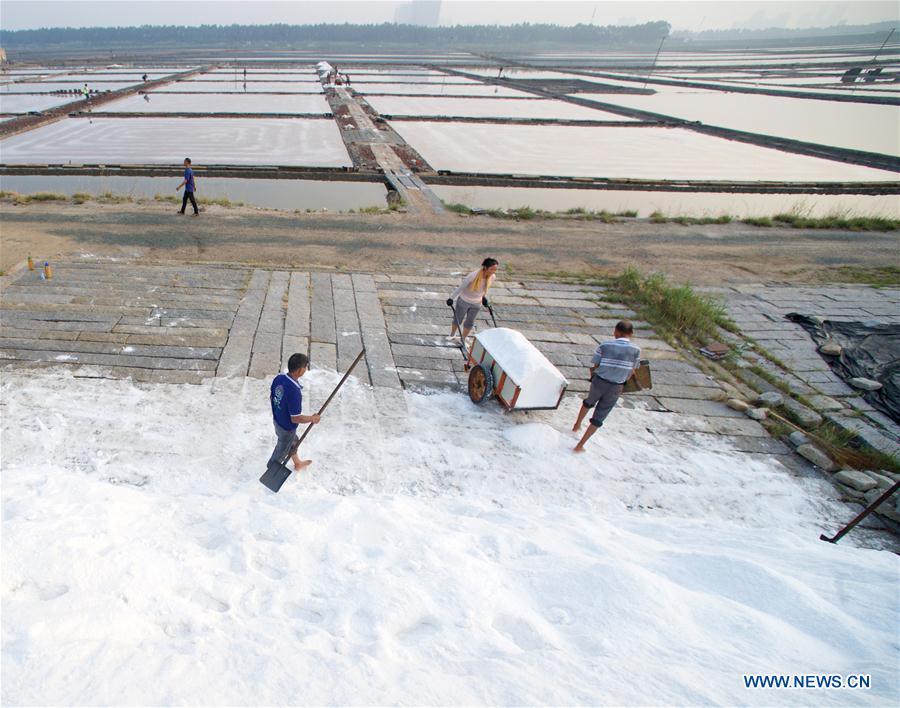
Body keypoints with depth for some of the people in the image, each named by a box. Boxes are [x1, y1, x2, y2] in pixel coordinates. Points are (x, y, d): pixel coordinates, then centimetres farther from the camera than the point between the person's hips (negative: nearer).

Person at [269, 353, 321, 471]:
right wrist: (313, 418, -15)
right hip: (286, 428, -8)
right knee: (281, 450, 21)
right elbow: (296, 418, -31)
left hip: (277, 420, 8)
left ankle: (297, 463, 57)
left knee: (294, 441, 32)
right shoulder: (294, 391, -39)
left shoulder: (278, 378, -15)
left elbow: (271, 397, 3)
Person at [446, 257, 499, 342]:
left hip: (477, 304, 4)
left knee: (470, 322, 15)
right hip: (464, 301, -4)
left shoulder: (492, 277, -16)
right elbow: (461, 287, -23)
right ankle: (452, 335, 43)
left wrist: (484, 298, 13)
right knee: (458, 320, 16)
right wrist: (451, 298, -20)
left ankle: (463, 340, 36)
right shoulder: (474, 275, -32)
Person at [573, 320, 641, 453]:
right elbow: (631, 372, 1)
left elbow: (593, 366, -4)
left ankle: (577, 425, 51)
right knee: (599, 417, 11)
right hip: (615, 388, -1)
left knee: (589, 402, 32)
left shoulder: (604, 345, -10)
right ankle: (580, 446, 14)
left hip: (598, 382, 1)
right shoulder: (636, 350, -9)